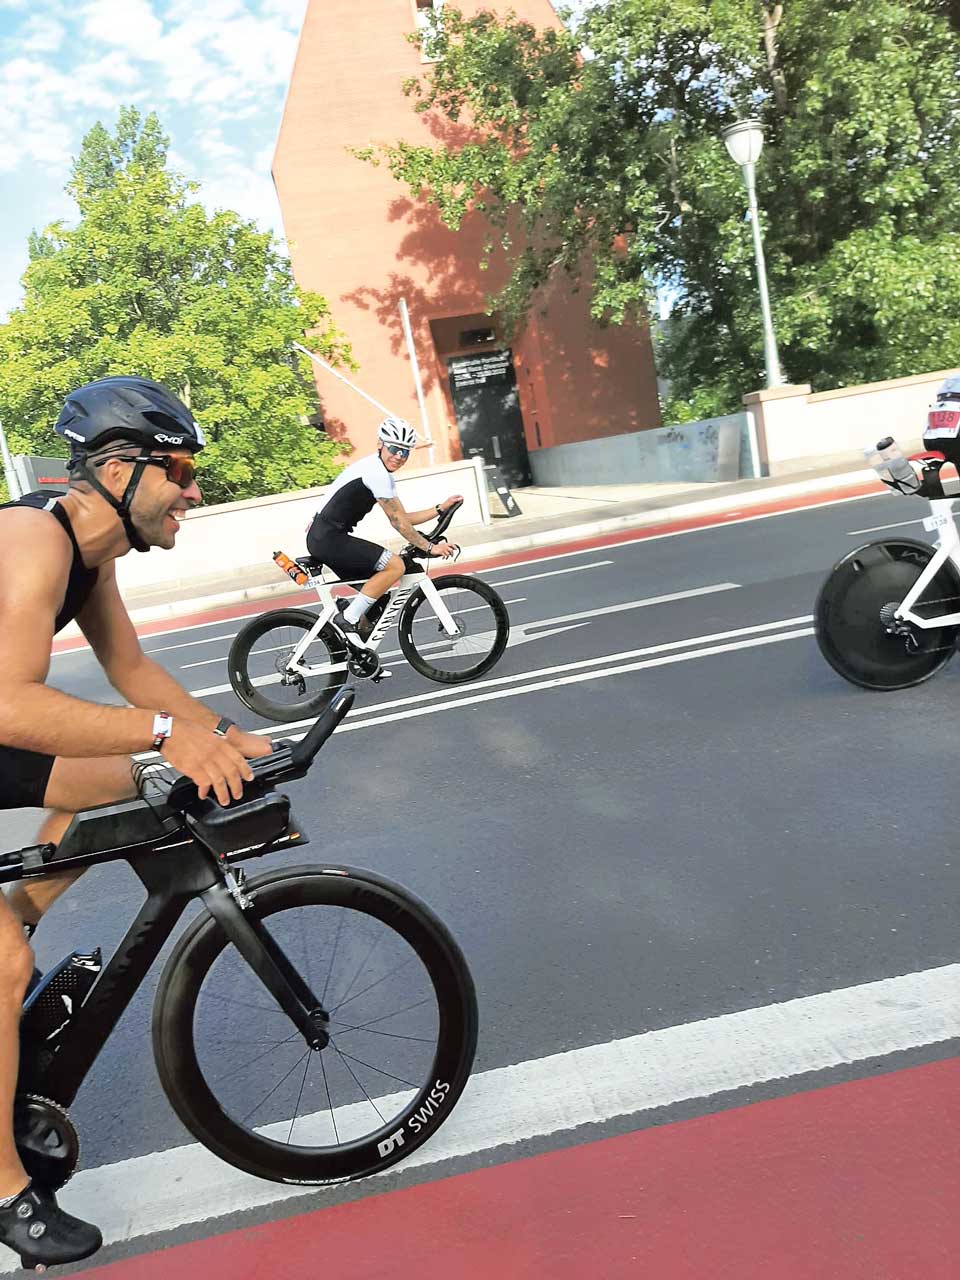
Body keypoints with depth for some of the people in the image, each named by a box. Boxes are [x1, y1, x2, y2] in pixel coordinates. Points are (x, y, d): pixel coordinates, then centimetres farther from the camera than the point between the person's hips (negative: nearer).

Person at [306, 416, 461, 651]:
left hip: (323, 538, 11)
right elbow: (398, 522, -13)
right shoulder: (375, 471, -15)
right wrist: (430, 548, -8)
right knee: (395, 566, -16)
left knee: (375, 594, 14)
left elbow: (404, 518, 18)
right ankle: (347, 620, -12)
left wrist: (441, 508, 14)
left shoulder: (383, 474, 17)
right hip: (328, 538, -11)